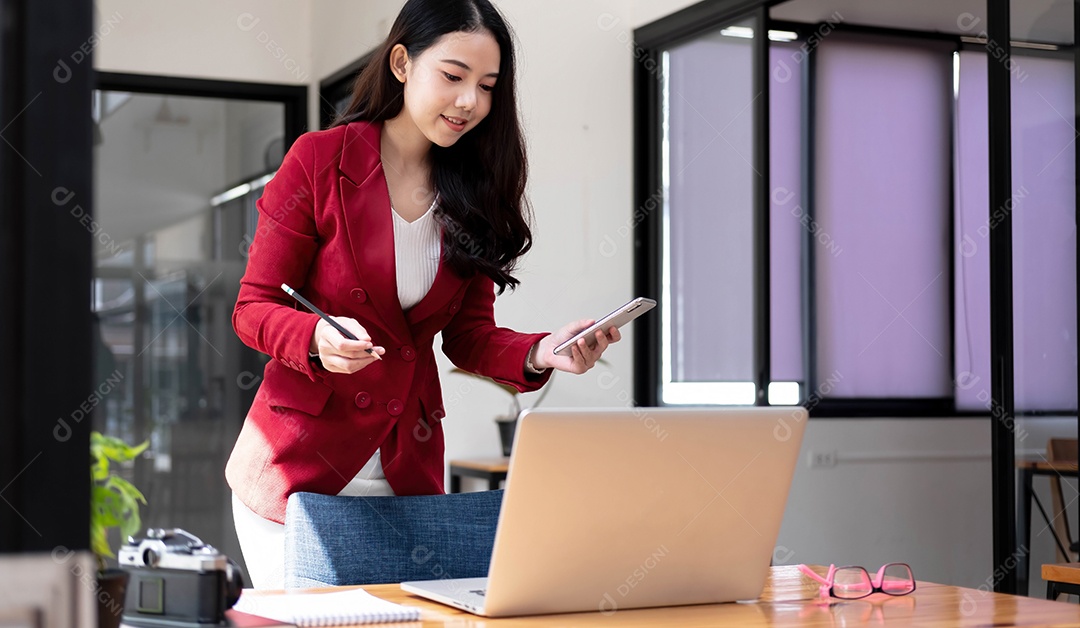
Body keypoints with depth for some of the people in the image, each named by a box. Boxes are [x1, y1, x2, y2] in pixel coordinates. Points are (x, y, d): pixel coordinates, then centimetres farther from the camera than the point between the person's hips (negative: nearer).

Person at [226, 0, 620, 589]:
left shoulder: (473, 195, 7)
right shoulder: (319, 160, -6)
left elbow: (468, 335, 6)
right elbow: (253, 308, -5)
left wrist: (539, 354, -14)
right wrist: (318, 339, -26)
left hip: (408, 471, 4)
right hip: (295, 467, -4)